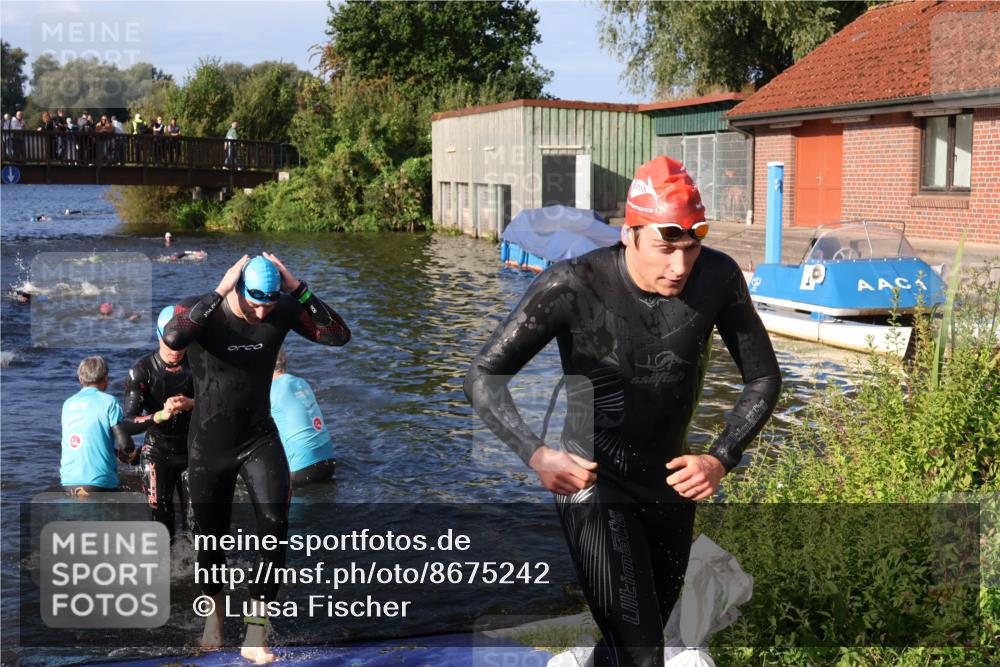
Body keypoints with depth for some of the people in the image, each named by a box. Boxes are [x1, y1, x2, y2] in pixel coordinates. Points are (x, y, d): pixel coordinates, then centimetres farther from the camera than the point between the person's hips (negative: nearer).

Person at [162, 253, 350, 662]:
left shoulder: (284, 311, -11)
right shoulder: (200, 310, -19)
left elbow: (339, 335, -19)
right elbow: (173, 338, -41)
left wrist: (298, 288, -26)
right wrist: (220, 292, -39)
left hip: (259, 440, 1)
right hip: (209, 446, -1)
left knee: (275, 526, -19)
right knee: (212, 537, 13)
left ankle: (255, 636, -11)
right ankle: (213, 611, 44)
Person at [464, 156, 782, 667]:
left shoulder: (718, 278, -15)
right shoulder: (573, 287, -25)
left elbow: (763, 378, -2)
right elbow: (482, 378, -20)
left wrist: (721, 459, -17)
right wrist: (537, 456, -35)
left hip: (672, 482, 5)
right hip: (593, 486, -5)